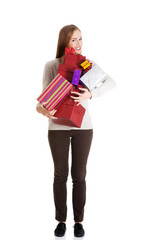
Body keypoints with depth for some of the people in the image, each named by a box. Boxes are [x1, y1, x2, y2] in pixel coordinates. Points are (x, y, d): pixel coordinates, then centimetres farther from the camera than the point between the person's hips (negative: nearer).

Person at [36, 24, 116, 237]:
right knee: (60, 175, 6)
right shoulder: (51, 66, -2)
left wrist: (90, 94, -32)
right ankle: (61, 220, 22)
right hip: (58, 126, 0)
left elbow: (111, 82, -14)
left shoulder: (88, 64, 0)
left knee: (79, 176, 6)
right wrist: (41, 109, -31)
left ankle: (78, 221, 21)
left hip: (83, 126, 1)